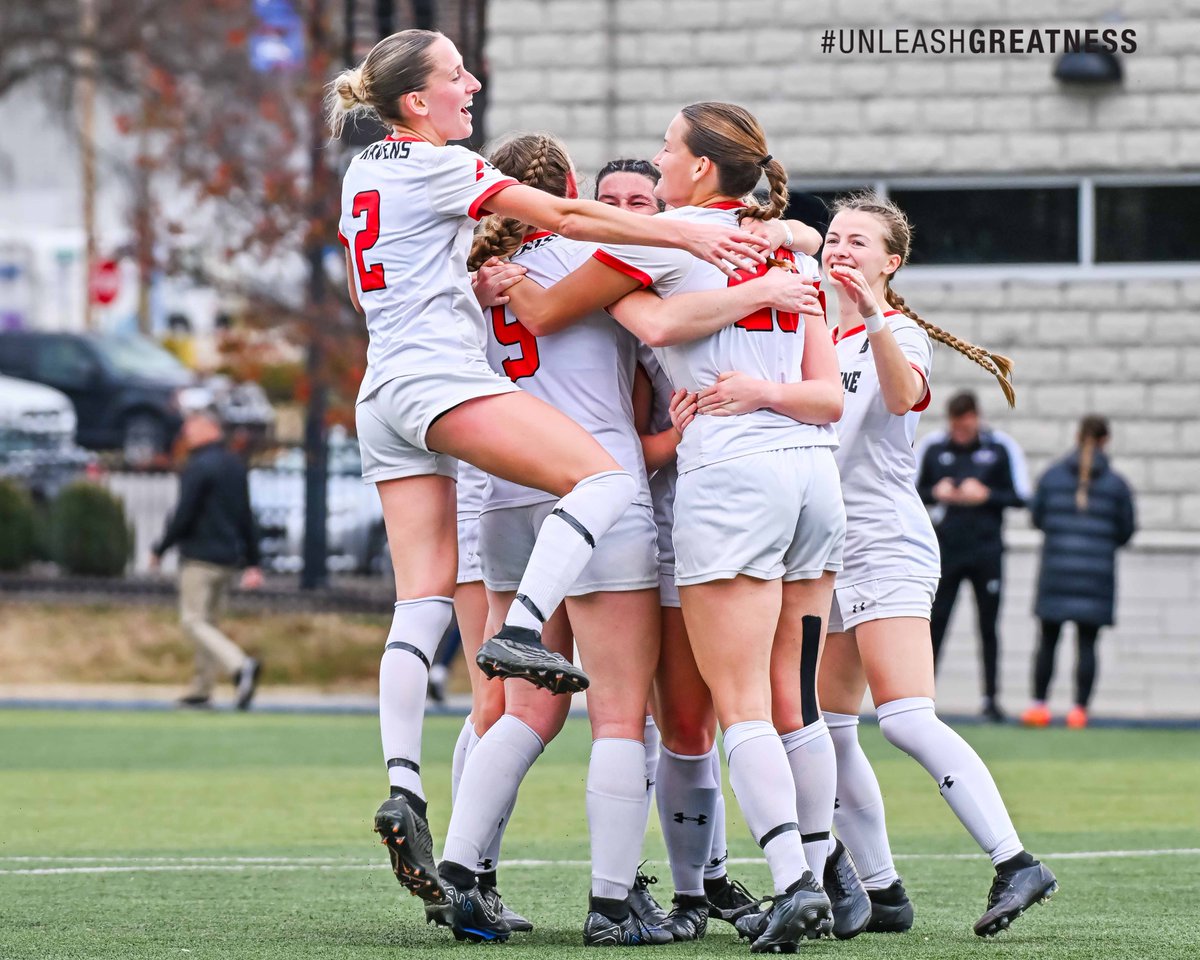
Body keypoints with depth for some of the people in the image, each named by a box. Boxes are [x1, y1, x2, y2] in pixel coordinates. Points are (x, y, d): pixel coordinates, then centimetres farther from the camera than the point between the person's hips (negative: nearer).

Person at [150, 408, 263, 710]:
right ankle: (201, 690, 13)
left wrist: (160, 549, -4)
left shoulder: (198, 467, -13)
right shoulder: (236, 467, 14)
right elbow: (246, 517, 15)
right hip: (229, 558, 9)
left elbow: (183, 517, -16)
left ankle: (240, 666, -28)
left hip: (200, 558, -9)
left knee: (193, 621, -9)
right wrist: (252, 562, 17)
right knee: (208, 621, 14)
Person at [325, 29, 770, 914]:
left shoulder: (362, 173, 21)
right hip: (438, 372, -9)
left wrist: (475, 270, 27)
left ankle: (403, 787, -10)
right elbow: (567, 217, -10)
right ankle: (520, 632, -29)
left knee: (423, 602, 1)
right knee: (605, 477, -15)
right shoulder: (439, 166, -4)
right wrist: (686, 234, -13)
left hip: (382, 394, 9)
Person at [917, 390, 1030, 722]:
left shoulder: (1001, 447, -3)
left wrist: (986, 495, -14)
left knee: (988, 626, 3)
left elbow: (1021, 496, -1)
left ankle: (991, 697, 9)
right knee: (935, 623, -3)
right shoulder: (933, 446, 2)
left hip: (987, 552, -1)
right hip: (946, 550, 1)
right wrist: (936, 493, -9)